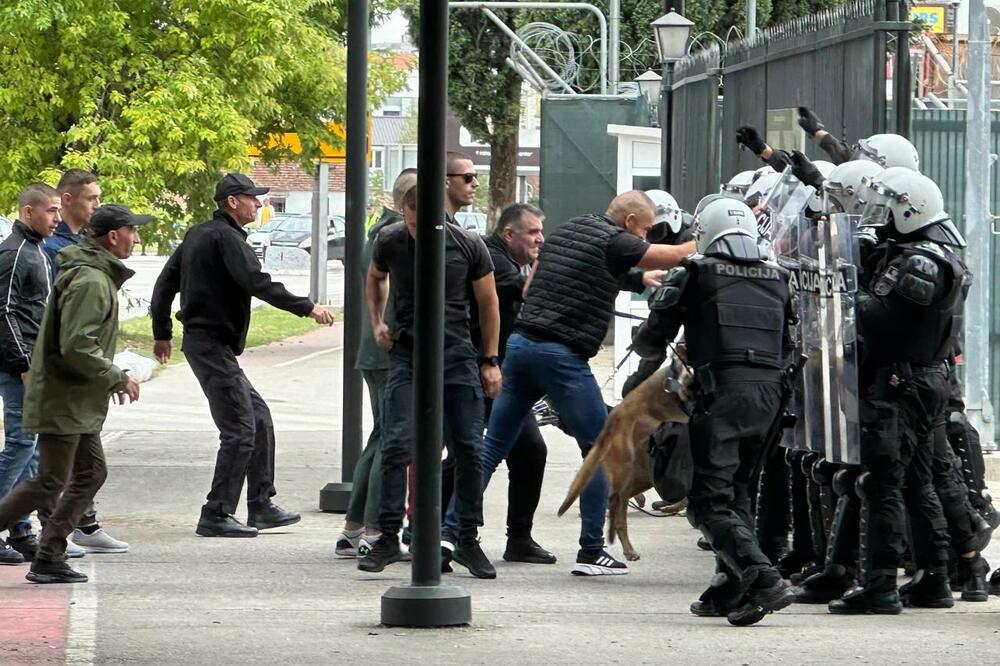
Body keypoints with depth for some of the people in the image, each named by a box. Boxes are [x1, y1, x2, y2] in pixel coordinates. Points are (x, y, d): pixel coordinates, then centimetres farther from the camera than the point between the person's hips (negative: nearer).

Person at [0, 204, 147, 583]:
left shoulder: (98, 275, 14)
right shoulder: (91, 282, -20)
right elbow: (77, 349, -26)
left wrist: (111, 378, 16)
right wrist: (118, 379, -17)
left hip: (78, 402, 11)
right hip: (63, 400, -11)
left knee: (91, 473, 11)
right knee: (50, 484, -7)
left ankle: (49, 557, 13)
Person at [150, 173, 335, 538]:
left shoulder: (197, 235, 17)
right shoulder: (226, 237, -14)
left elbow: (165, 284, 22)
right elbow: (257, 283, -26)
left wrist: (162, 333, 29)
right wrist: (307, 307, -22)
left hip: (199, 340, 11)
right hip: (213, 344, -11)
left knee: (259, 418, 15)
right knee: (240, 430, -10)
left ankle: (261, 506, 17)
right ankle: (216, 515, -9)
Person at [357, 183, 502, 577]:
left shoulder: (468, 246, -6)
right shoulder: (389, 242, -3)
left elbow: (487, 302, 6)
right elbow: (374, 279, 20)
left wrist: (490, 360, 6)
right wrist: (377, 323, 6)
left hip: (456, 353, 0)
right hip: (406, 353, 0)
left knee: (468, 449, -1)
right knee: (395, 445, -12)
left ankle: (468, 541, 8)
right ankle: (388, 537, -8)